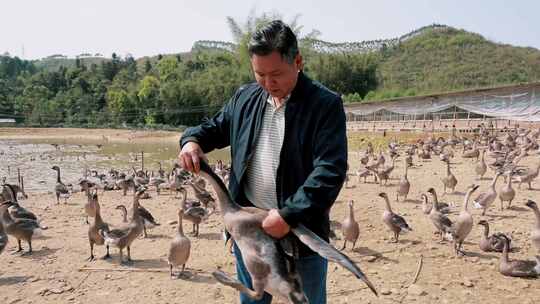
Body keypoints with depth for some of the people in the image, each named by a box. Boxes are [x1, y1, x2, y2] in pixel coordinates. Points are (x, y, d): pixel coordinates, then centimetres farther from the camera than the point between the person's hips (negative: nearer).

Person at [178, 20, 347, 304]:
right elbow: (214, 128, 19)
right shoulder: (244, 98, 4)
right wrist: (192, 140, -4)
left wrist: (289, 215, -26)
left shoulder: (325, 104, -13)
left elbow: (330, 171, -20)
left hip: (301, 232, -4)